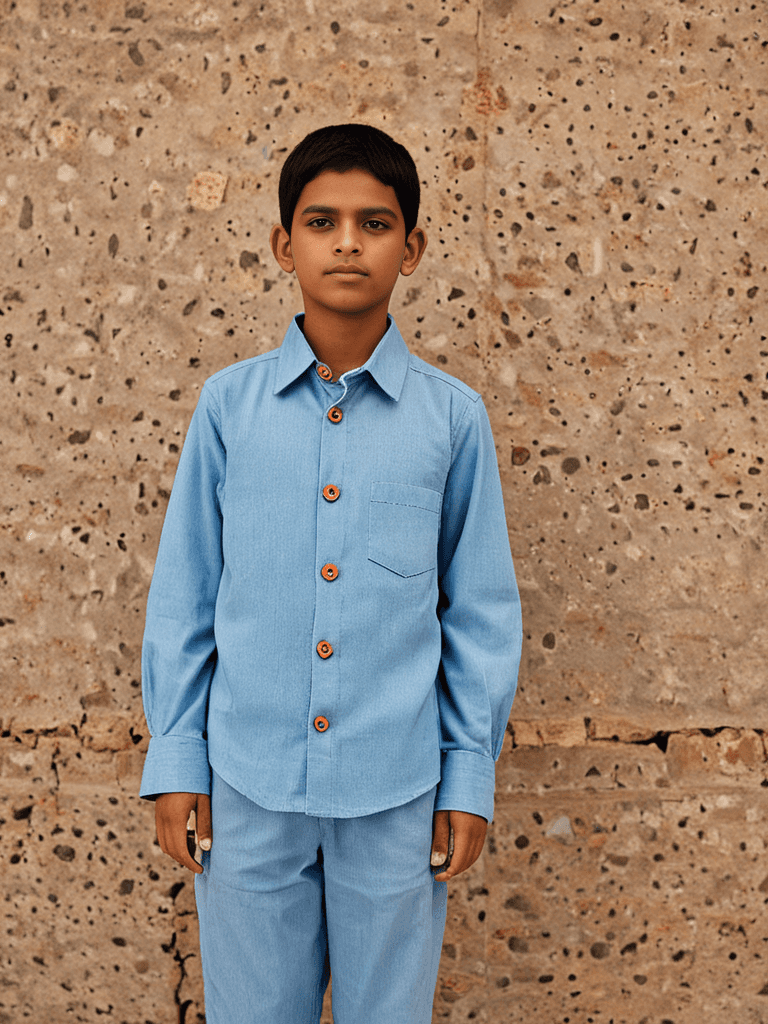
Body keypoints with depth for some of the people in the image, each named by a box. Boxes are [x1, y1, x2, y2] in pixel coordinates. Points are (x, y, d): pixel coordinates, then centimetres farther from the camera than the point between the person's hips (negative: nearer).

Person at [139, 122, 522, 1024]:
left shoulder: (452, 416, -3)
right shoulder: (227, 404, -1)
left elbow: (481, 609, 2)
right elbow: (184, 594, 4)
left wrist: (470, 777, 3)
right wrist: (174, 759, 3)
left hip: (396, 788, 0)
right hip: (249, 782, 1)